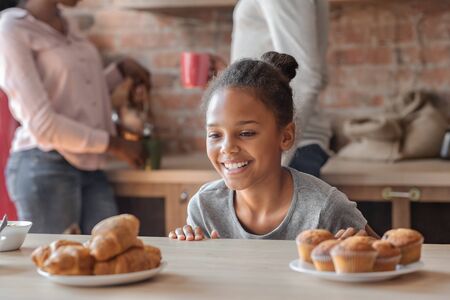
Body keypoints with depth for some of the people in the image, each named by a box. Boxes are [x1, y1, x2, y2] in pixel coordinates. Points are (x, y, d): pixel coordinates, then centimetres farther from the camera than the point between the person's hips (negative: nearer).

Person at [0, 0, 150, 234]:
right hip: (45, 168, -7)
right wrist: (114, 144, -9)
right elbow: (41, 123, -15)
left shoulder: (66, 26, 15)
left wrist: (121, 70, 15)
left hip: (90, 168, 7)